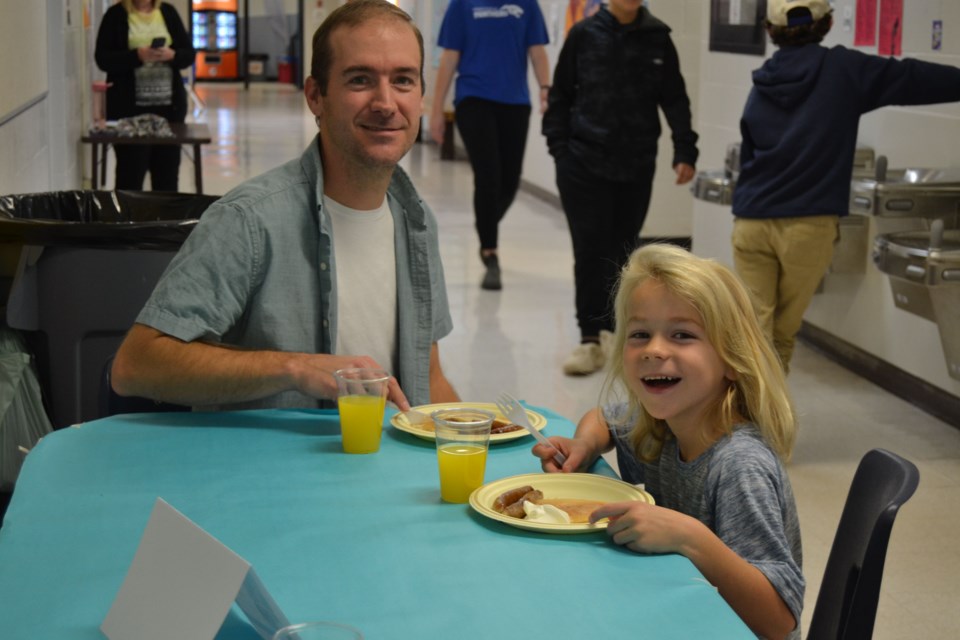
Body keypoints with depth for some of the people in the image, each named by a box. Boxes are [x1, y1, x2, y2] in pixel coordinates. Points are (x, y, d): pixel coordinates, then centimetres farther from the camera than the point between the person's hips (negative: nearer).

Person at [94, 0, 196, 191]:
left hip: (169, 104, 3)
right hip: (130, 107, -3)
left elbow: (189, 54, 10)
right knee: (130, 174, -3)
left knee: (167, 175, 5)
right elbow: (103, 58, -5)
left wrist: (172, 55, -11)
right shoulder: (116, 15, 2)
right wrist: (137, 55, -18)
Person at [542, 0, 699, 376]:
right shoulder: (584, 35, 1)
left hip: (637, 168, 1)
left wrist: (684, 151, -2)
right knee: (590, 250, -2)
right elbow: (560, 95, 6)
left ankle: (616, 328, 22)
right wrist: (559, 147, -2)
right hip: (584, 165, -1)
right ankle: (590, 339, 4)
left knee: (623, 250, 8)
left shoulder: (657, 38, 4)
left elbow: (675, 100, 6)